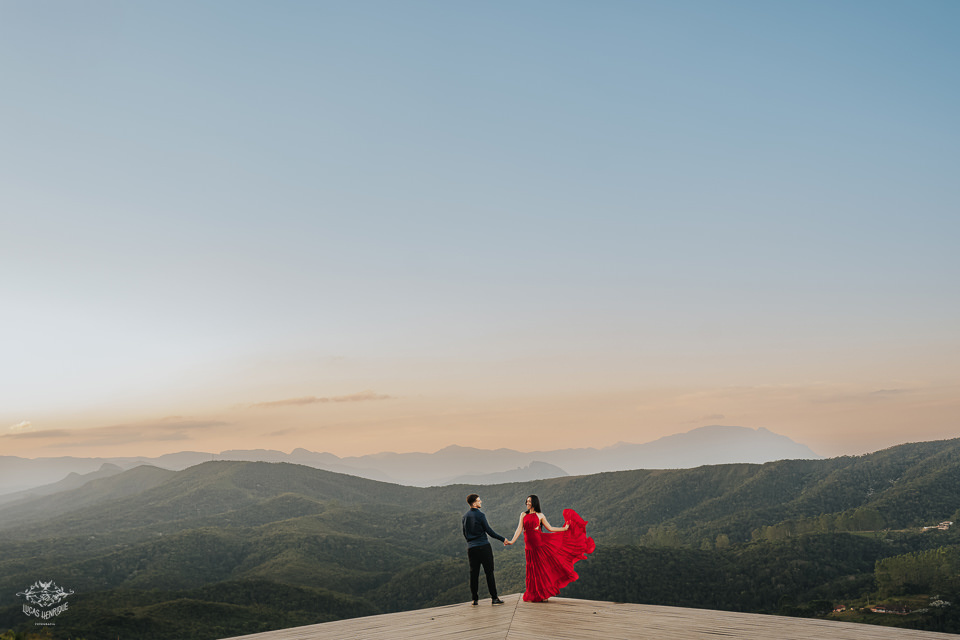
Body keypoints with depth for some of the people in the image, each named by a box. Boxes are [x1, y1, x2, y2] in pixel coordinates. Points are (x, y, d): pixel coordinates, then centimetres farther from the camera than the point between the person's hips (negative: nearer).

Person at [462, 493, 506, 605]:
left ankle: (474, 599, 9)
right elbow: (488, 530, -9)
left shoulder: (465, 516, 10)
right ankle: (494, 598, -1)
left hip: (471, 548, 6)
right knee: (489, 572, -1)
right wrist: (502, 539, -1)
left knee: (474, 573, 8)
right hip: (483, 546, -6)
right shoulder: (480, 515, -9)